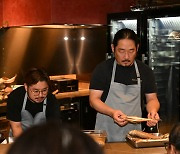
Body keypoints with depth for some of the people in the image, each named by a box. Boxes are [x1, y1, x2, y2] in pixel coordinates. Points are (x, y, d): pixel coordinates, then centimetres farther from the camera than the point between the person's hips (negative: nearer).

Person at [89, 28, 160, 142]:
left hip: (134, 132, 2)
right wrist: (112, 112, -24)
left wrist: (152, 110, -14)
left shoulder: (145, 71, 5)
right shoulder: (103, 69, -4)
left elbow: (152, 99, 9)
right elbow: (94, 99, -7)